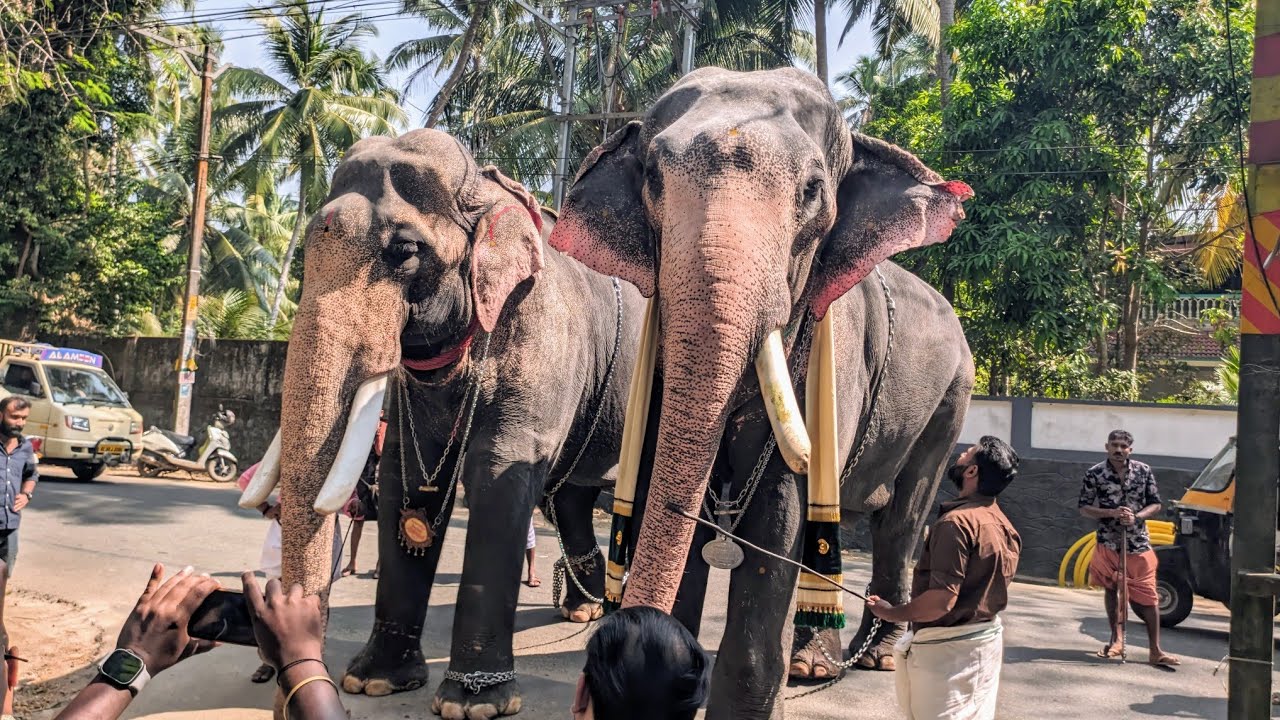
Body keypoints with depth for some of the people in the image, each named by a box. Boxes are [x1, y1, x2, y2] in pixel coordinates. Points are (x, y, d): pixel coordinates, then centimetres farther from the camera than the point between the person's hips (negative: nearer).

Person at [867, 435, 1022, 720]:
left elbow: (940, 600, -27)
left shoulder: (958, 522, -23)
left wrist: (891, 613, -14)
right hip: (986, 640, 9)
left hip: (947, 649, -9)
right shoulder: (1004, 526, 5)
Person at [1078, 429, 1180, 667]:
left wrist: (1136, 517, -15)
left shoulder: (1144, 471, 0)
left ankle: (1155, 651, 4)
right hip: (1108, 543, 0)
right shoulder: (1094, 474, -6)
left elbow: (1155, 504, 4)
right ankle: (1116, 640, 24)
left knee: (1148, 597, -2)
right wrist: (1112, 513, -20)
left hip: (1138, 544, 0)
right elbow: (1084, 508, -5)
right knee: (1111, 589, 11)